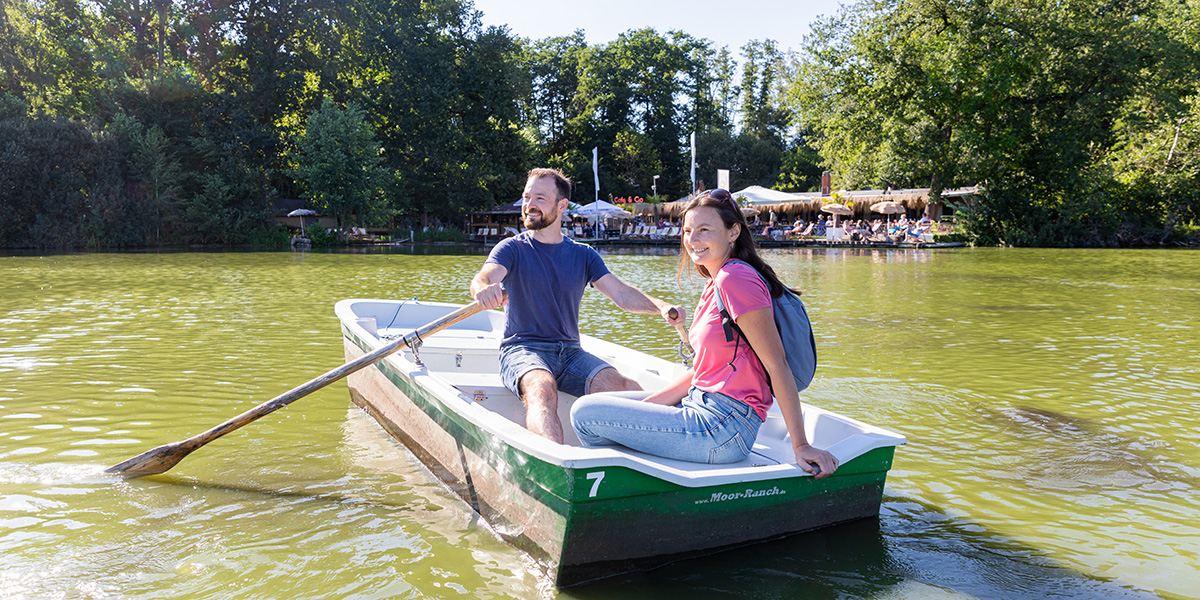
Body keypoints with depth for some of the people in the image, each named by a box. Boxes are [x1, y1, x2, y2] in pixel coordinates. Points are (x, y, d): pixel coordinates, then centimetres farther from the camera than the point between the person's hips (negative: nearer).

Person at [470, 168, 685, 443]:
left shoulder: (584, 255, 14)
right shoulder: (512, 249, 4)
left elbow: (621, 293, 3)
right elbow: (483, 277, -16)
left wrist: (662, 307, -17)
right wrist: (483, 288, -43)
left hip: (570, 353, 4)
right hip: (522, 349, -4)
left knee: (628, 389, -23)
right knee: (542, 390, -37)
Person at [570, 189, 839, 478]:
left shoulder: (735, 278, -16)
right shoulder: (716, 283, 14)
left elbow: (777, 365, -18)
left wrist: (801, 446, -19)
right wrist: (647, 404, 5)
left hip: (722, 427, -10)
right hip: (705, 407, 10)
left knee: (585, 413, -4)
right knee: (597, 403, 21)